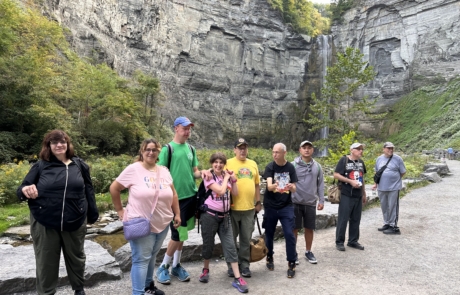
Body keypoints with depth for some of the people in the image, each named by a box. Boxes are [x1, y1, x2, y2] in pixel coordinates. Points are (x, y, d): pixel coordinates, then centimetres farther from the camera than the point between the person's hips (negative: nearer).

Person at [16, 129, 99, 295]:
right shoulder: (40, 166, -2)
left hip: (75, 223, 2)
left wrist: (93, 213, 7)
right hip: (44, 224, -1)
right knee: (46, 262, 13)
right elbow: (21, 190, -1)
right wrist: (25, 190, -25)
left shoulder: (79, 165, 2)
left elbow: (88, 190, 6)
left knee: (76, 258, 19)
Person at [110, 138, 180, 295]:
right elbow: (114, 188, -3)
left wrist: (177, 214, 10)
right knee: (141, 259, 0)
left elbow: (173, 194, 12)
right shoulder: (133, 169, -10)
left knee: (152, 256, 21)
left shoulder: (164, 171, 6)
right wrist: (120, 210, -2)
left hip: (162, 224, 6)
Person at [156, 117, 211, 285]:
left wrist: (202, 173, -6)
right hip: (176, 198, -5)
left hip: (191, 196, 6)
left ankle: (176, 266, 29)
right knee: (178, 235, -2)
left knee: (182, 234, 14)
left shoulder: (191, 149, 10)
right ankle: (163, 267, 18)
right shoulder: (168, 148, -7)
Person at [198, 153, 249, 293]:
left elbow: (235, 193, 5)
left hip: (224, 216, 4)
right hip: (210, 215, -4)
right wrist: (226, 178, -10)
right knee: (208, 244, 10)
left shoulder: (226, 176, 7)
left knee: (230, 246, -1)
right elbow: (221, 191, -22)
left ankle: (237, 279, 1)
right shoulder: (209, 177, -9)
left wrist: (233, 179, -2)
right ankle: (205, 270, 35)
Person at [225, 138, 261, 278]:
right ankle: (231, 265, 25)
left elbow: (256, 184, 15)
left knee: (246, 239, 12)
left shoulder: (253, 164, 10)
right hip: (232, 208, -3)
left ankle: (244, 264, 26)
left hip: (249, 208, 4)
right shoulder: (228, 163, -5)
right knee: (231, 239, 10)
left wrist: (258, 202, 13)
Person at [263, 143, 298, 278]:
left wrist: (291, 187, -28)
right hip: (270, 206, 0)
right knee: (269, 234, 10)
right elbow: (269, 186, -22)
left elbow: (294, 189, -4)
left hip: (286, 206, 1)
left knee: (289, 234, -5)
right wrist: (274, 186, -46)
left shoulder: (290, 168, -2)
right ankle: (269, 258, 32)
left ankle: (291, 263, 9)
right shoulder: (270, 167, -8)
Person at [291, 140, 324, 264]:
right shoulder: (293, 165, -7)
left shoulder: (317, 166, 4)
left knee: (309, 229, 13)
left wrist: (321, 200, 4)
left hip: (311, 203, 3)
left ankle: (308, 252, 30)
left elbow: (320, 184, 8)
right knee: (294, 229, 6)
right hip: (295, 202, -3)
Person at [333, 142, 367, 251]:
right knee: (343, 219, -1)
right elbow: (336, 175, -11)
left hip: (358, 196, 7)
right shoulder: (344, 160, -6)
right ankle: (339, 242, 11)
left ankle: (353, 241, 25)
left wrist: (364, 193, 22)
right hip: (346, 195, -6)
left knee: (356, 220, 12)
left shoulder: (361, 162, 14)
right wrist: (351, 181, -16)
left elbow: (362, 178, 21)